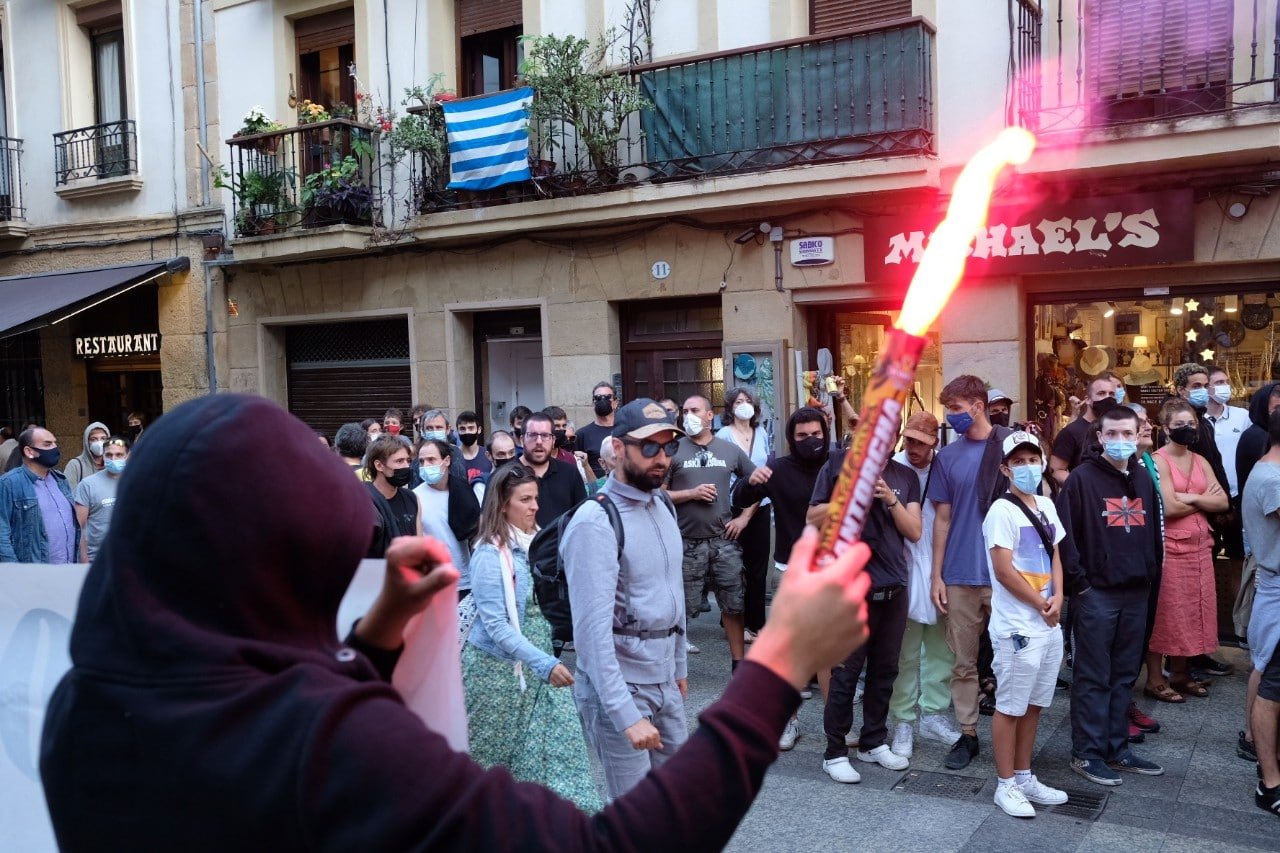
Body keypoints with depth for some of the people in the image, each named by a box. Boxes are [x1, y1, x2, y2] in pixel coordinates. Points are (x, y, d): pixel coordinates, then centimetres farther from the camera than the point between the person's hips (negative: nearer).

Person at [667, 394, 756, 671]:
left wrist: (744, 517, 4)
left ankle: (738, 662, 20)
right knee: (681, 607, 4)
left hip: (724, 540, 2)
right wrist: (691, 494, -13)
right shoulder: (674, 451, 0)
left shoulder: (730, 450, 7)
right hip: (687, 542, -2)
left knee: (733, 605, 8)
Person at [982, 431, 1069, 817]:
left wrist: (1058, 599, -3)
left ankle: (1025, 777, 28)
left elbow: (1055, 556, 14)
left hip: (1049, 624, 8)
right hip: (1017, 627, -7)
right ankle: (1006, 785, 12)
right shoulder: (1002, 511, -13)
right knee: (1010, 706, 2)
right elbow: (1004, 571, -17)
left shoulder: (1046, 505, 10)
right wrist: (1041, 606, -8)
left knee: (1033, 704, 16)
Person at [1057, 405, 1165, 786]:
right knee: (1093, 677, 1)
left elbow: (1154, 530, 18)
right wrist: (1078, 582, -13)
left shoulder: (1143, 479, 11)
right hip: (1096, 593, -6)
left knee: (1124, 675, 14)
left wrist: (1151, 575, 10)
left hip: (1136, 593, 6)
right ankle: (1086, 753, 10)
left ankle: (1117, 748, 25)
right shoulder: (1083, 478, -8)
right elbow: (1065, 534, -12)